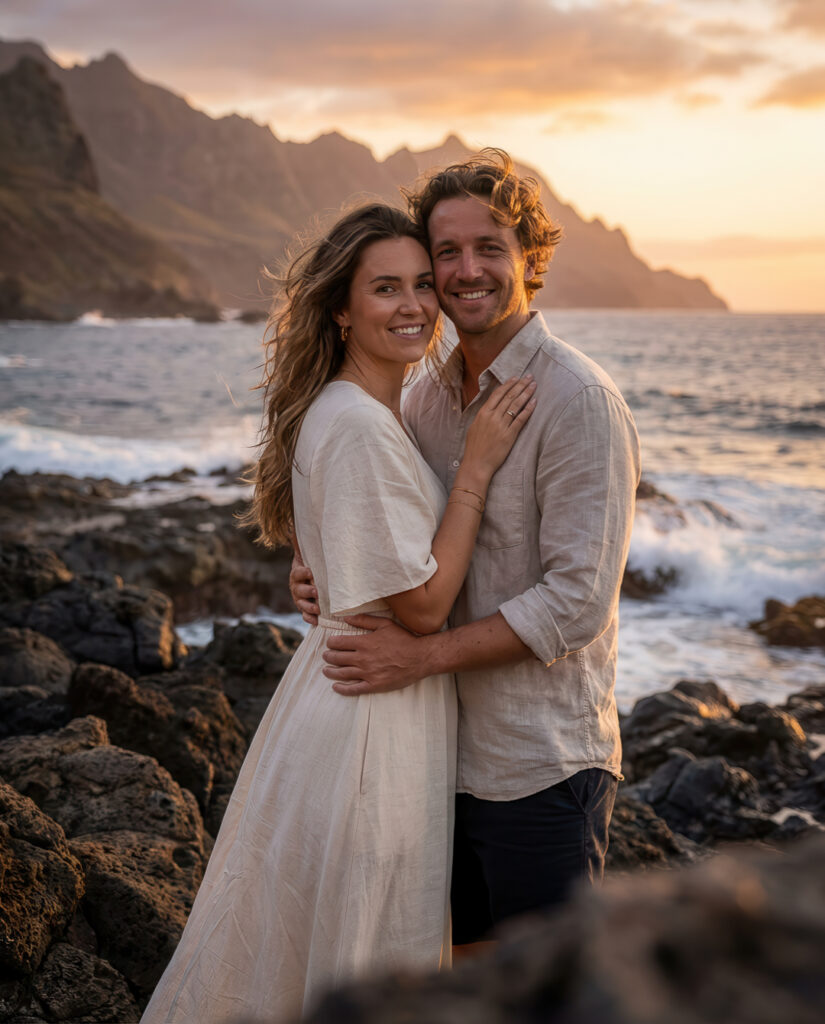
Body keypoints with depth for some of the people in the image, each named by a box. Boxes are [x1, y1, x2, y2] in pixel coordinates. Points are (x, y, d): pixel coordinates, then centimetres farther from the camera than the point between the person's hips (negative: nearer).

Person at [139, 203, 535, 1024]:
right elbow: (423, 603, -21)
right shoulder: (358, 426, -22)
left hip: (359, 697, 10)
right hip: (371, 715, -10)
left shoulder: (370, 413, 9)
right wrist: (476, 467, -18)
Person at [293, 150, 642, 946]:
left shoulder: (579, 401, -16)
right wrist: (320, 571, -3)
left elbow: (577, 599, -20)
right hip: (448, 753, 7)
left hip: (543, 767, -7)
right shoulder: (428, 396, 8)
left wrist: (422, 654, -21)